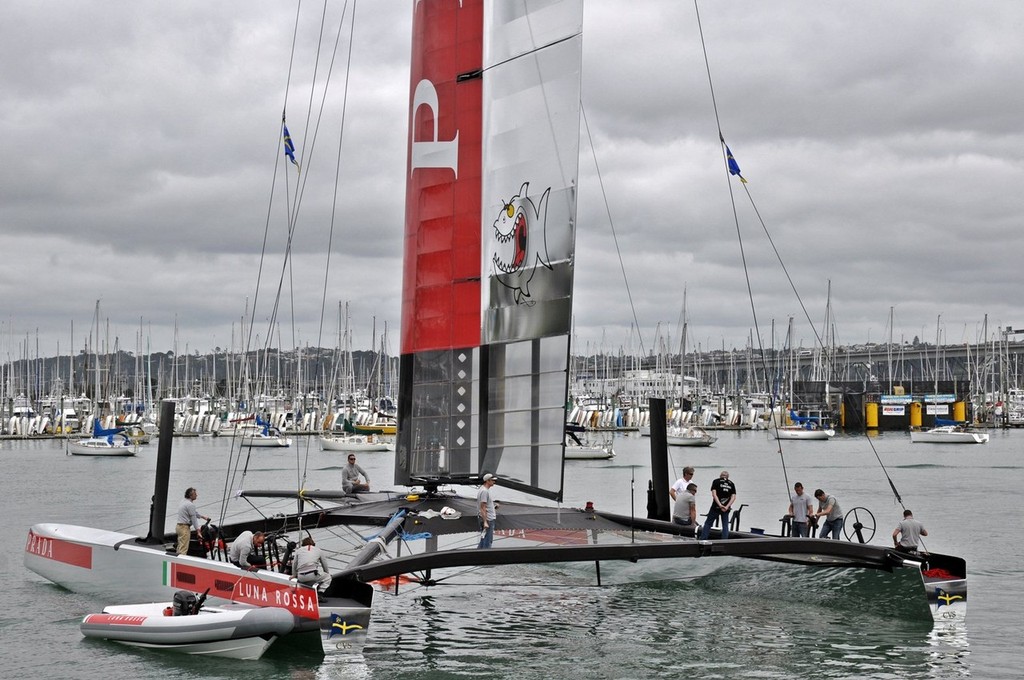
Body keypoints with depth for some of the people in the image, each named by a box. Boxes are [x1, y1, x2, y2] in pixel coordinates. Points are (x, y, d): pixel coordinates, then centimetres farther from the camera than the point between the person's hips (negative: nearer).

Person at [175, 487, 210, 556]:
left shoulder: (183, 502, 15)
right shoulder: (190, 504, -16)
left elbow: (194, 512, 30)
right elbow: (194, 519, -14)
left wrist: (202, 516, 40)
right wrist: (198, 531, -11)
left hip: (179, 526, 10)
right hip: (185, 527, -10)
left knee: (180, 547, 14)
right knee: (183, 548, -11)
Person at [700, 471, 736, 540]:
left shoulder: (716, 481, 3)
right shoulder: (731, 484, 10)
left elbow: (714, 494, -10)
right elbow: (733, 497, -1)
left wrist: (720, 505, -16)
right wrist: (727, 507, -10)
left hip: (716, 506, -2)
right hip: (726, 508, 2)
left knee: (708, 523, 6)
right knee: (725, 525, 9)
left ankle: (702, 540, 3)